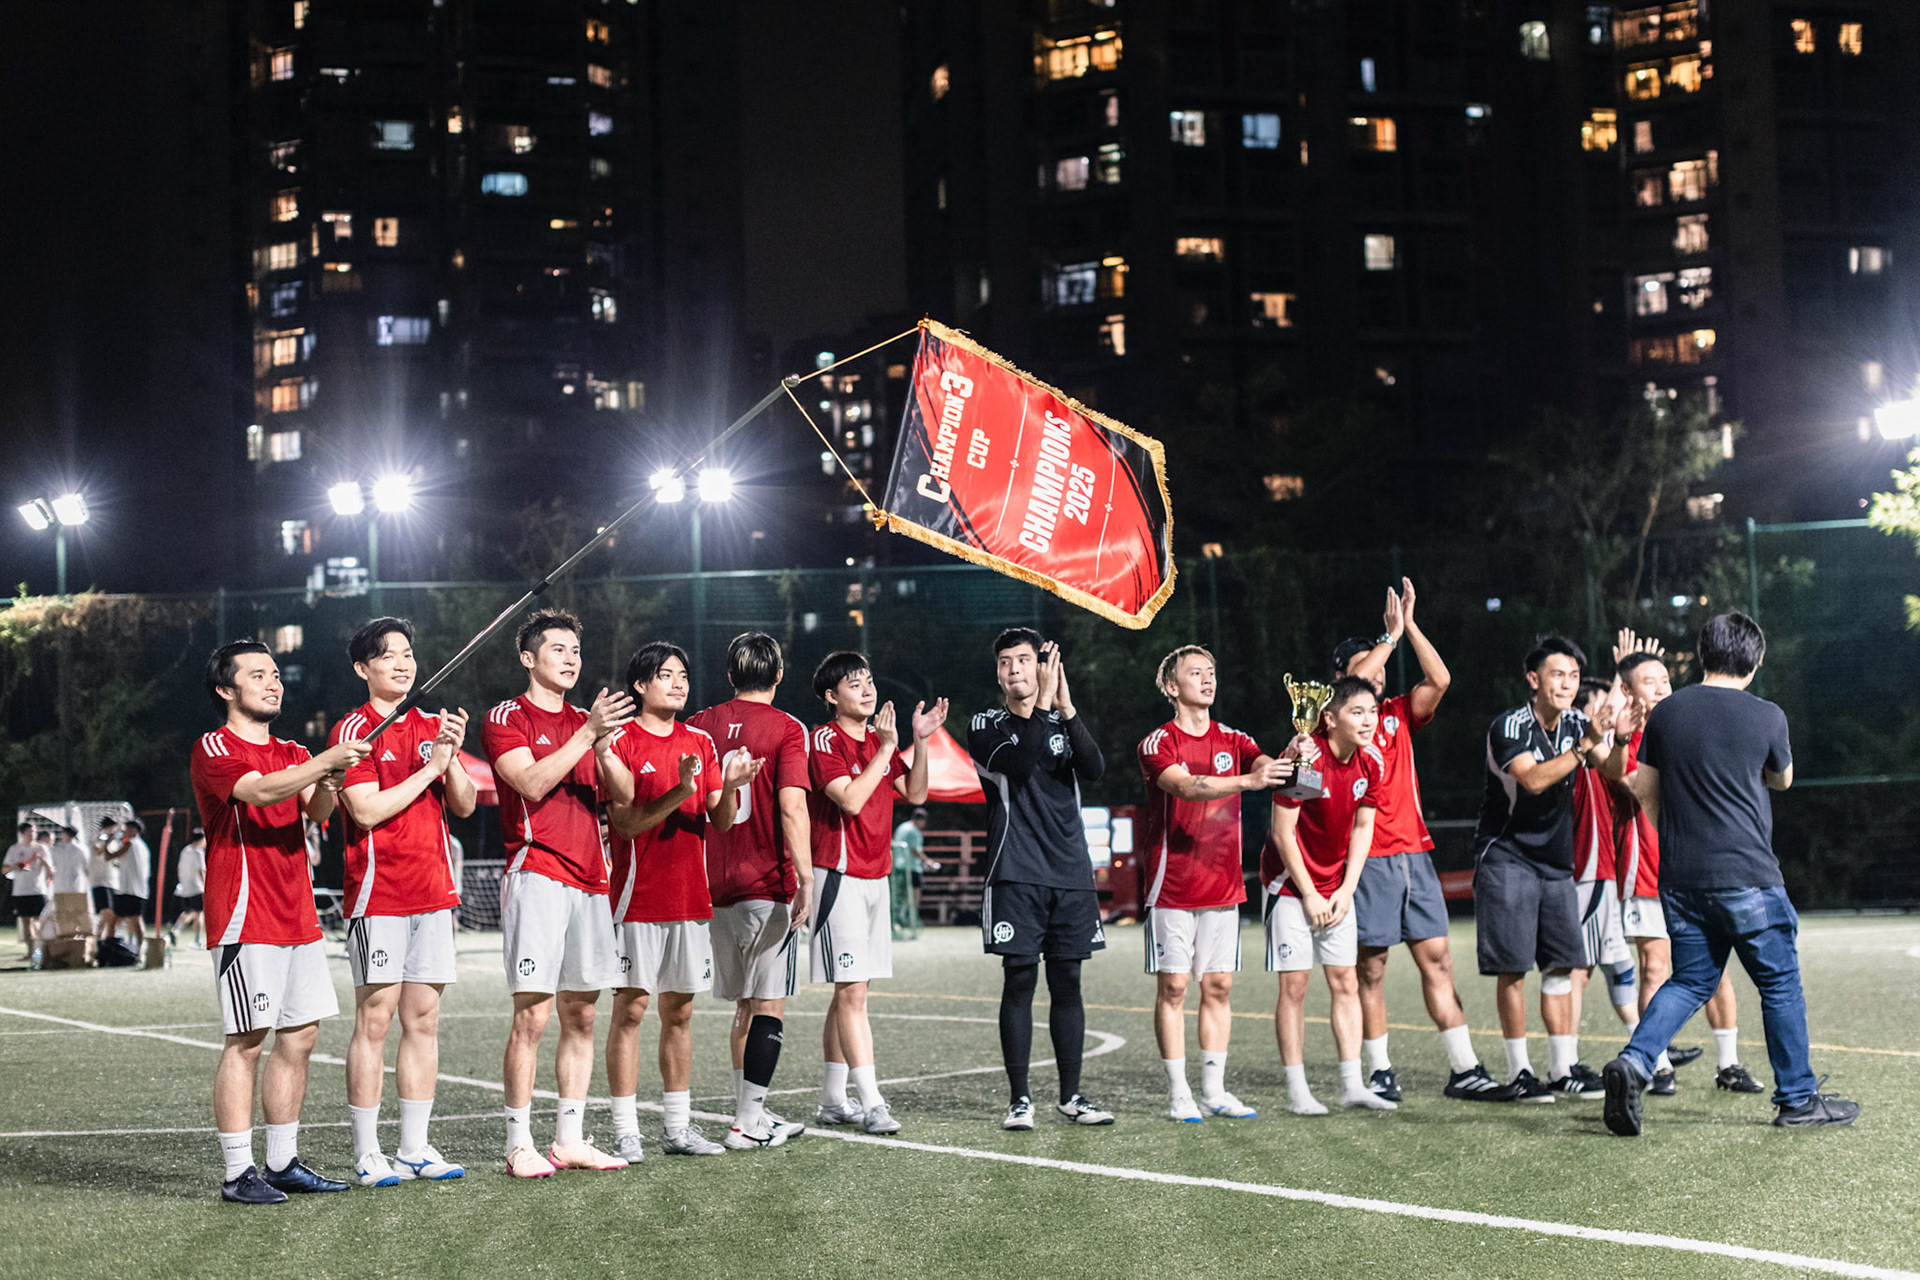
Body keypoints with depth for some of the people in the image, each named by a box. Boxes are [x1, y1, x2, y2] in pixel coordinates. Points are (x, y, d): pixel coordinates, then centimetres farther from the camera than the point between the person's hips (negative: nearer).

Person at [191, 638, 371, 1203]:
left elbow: (317, 811, 0)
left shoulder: (293, 754, 18)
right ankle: (238, 1173, -3)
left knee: (300, 1035, 8)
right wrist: (324, 762, -33)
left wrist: (330, 783, -22)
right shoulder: (214, 750, -4)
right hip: (245, 918, -7)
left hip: (298, 918, 7)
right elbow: (259, 790, -23)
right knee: (247, 1041, -7)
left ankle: (283, 1164, 16)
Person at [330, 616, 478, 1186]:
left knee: (424, 1020, 7)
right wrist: (428, 768, -13)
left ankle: (414, 1148, 13)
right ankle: (367, 1155, 0)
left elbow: (465, 805, 11)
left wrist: (452, 758, -6)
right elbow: (367, 810, -15)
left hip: (433, 892, 6)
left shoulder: (430, 727, 14)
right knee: (374, 1020, -5)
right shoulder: (354, 729, -5)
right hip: (379, 895, -6)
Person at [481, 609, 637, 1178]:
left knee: (580, 1015, 7)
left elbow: (624, 796, 9)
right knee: (533, 1014, -10)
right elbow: (532, 783, -15)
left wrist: (604, 750, -10)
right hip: (536, 876, -6)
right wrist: (587, 734, -19)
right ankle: (519, 1144, -5)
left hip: (588, 879, 7)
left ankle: (569, 1138, 13)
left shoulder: (585, 722, 19)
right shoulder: (506, 719, 1)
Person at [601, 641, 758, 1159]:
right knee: (630, 1008, -5)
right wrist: (679, 793, -25)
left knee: (680, 1010, 9)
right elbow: (627, 822, -12)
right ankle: (625, 1132, -1)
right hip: (638, 898, -5)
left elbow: (719, 823, 10)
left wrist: (729, 787, -11)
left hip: (691, 898, 5)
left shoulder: (701, 742, 12)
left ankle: (678, 1126, 16)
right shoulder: (622, 742, -4)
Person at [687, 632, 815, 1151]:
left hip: (718, 885, 5)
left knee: (745, 1005, 15)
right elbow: (791, 807, -16)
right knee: (769, 1005, -2)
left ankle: (753, 1114, 19)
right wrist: (806, 878, -15)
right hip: (769, 885, -5)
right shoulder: (787, 728, -6)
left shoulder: (701, 725, 8)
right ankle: (748, 1122, -6)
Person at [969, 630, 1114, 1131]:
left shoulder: (1064, 723, 13)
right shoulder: (985, 727, 5)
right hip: (1016, 876, -3)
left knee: (1067, 982, 5)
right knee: (1019, 980, -4)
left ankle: (1071, 1095, 12)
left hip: (1071, 873, 3)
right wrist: (1042, 703, -21)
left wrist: (1066, 708, -18)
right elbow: (1016, 765, -15)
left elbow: (1094, 768, -7)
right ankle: (1019, 1099, 2)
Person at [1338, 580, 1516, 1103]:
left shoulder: (1399, 714, 14)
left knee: (1438, 960, 3)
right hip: (1367, 859, -5)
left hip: (1414, 852, 5)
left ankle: (1464, 1070, 4)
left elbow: (1439, 680, 1)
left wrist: (1410, 624, -3)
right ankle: (1380, 1073, 7)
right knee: (1370, 968, 0)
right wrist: (1392, 634, -14)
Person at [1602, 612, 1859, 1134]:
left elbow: (1643, 791, 11)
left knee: (1691, 980, 13)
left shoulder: (1665, 713, 4)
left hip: (1680, 877, 4)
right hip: (1747, 876, -4)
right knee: (1780, 984, 8)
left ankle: (1634, 1061, -7)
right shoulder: (1766, 716, -5)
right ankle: (1798, 1099, 15)